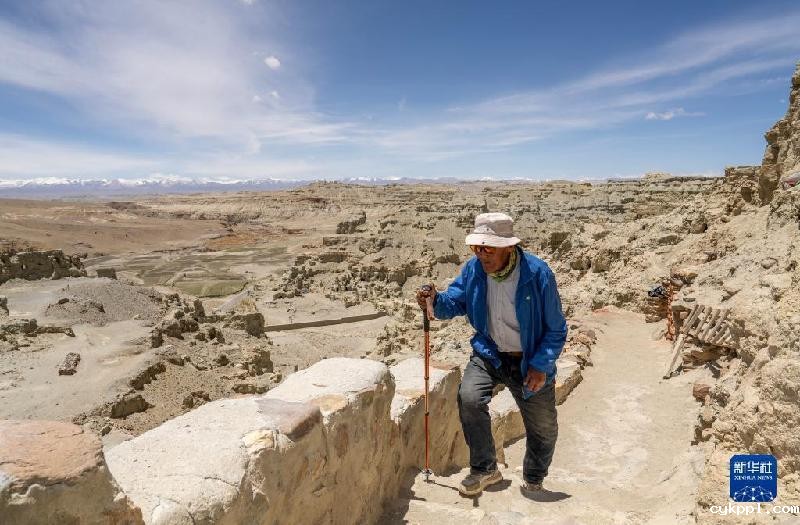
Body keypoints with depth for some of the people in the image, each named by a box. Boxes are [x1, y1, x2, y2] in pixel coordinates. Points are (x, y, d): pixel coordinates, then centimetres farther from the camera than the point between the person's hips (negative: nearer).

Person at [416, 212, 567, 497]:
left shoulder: (538, 273, -21)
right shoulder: (474, 269, -12)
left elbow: (555, 329, -13)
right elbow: (455, 301, -2)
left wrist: (541, 365, -20)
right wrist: (435, 299, -25)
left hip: (530, 361, -1)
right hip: (489, 354, 2)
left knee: (543, 429, 12)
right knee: (469, 397, -25)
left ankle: (533, 482, 44)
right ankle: (484, 469, 0)